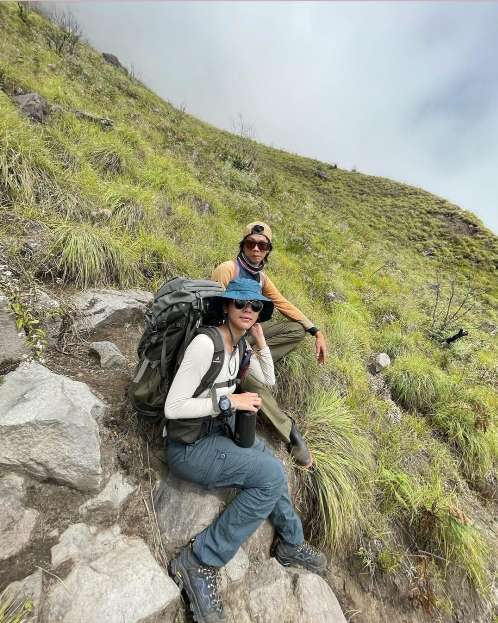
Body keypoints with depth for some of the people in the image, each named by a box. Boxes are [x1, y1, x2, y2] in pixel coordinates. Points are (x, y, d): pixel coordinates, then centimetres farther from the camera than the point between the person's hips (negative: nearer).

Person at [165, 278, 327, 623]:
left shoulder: (239, 344, 2)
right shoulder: (206, 343, -26)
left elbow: (269, 380, 11)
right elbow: (172, 407, -25)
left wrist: (260, 338, 1)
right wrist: (229, 400, -26)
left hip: (220, 430, 9)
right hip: (189, 446, -9)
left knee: (273, 468, 12)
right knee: (273, 476, -17)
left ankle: (292, 543, 38)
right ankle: (199, 561, -2)